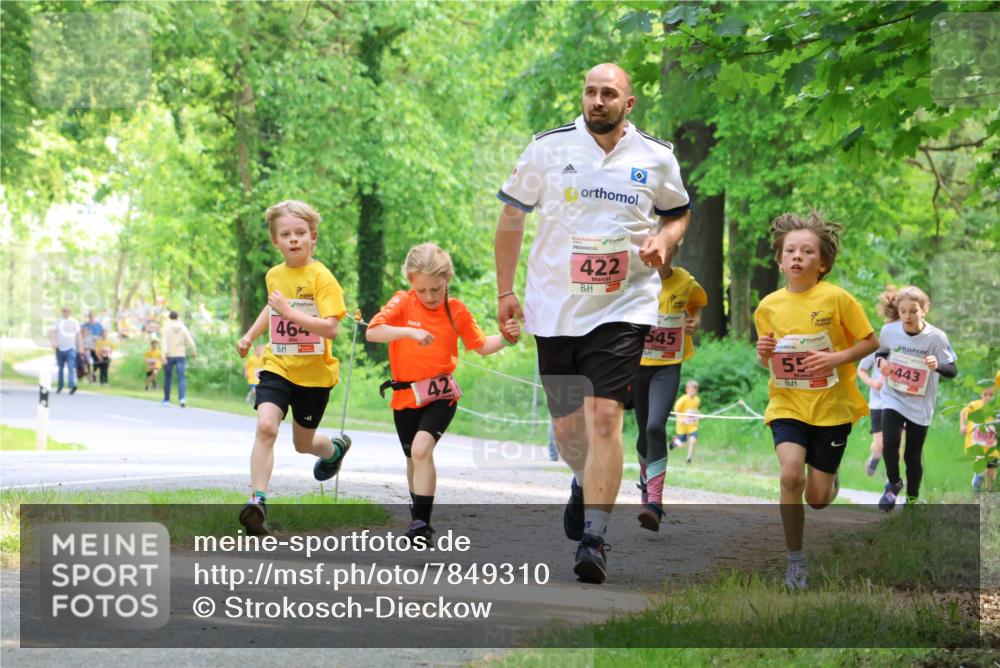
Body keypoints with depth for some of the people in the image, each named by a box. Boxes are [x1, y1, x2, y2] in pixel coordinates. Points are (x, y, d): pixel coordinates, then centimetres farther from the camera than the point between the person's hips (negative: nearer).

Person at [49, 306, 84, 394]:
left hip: (71, 348, -1)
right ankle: (60, 385, 23)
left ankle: (72, 385, -24)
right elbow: (52, 332, -3)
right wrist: (53, 342, -20)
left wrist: (80, 347, 5)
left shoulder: (74, 322, 8)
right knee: (60, 368, 10)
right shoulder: (58, 322, 6)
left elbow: (79, 335, 11)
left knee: (71, 367, -14)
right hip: (60, 348, 1)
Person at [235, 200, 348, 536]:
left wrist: (289, 312, -30)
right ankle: (258, 500, -22)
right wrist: (249, 335, 20)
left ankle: (335, 449, 49)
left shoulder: (322, 278, -15)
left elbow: (331, 328, -25)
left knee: (303, 443, 13)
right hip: (278, 366, 3)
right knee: (265, 426, -21)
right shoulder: (274, 275, 4)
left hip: (314, 372, -3)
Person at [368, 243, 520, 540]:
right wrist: (409, 331, -32)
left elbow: (481, 346, 9)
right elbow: (372, 332, -19)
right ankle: (418, 511, 41)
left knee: (421, 449, -23)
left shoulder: (456, 310, 0)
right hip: (406, 396, 2)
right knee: (414, 459, 16)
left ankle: (421, 523, -21)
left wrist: (505, 338, -10)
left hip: (441, 395, -2)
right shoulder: (403, 302, -6)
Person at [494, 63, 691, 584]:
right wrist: (505, 291, 7)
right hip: (554, 307, 2)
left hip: (624, 306, -2)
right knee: (566, 422, 10)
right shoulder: (548, 148, 1)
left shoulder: (657, 158, 2)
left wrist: (662, 242, -3)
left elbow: (678, 214, 20)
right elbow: (511, 215, 9)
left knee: (604, 415, -16)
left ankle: (594, 539, -12)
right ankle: (584, 483, 45)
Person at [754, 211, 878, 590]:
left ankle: (829, 479, 42)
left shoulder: (837, 298, -9)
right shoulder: (769, 307, 1)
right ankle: (795, 559, -6)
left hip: (831, 406, -1)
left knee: (817, 499, 2)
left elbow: (871, 343, -3)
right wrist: (764, 355, -9)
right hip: (788, 405, 1)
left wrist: (835, 359, -19)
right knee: (791, 475, -23)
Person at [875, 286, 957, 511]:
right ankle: (894, 483, 8)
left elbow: (953, 371, -12)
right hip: (893, 399, 1)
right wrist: (881, 360, -11)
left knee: (913, 456, 6)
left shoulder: (936, 337, -16)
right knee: (890, 442, -21)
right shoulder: (889, 331, -9)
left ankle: (913, 498, 31)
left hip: (920, 405, -1)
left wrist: (937, 366, -34)